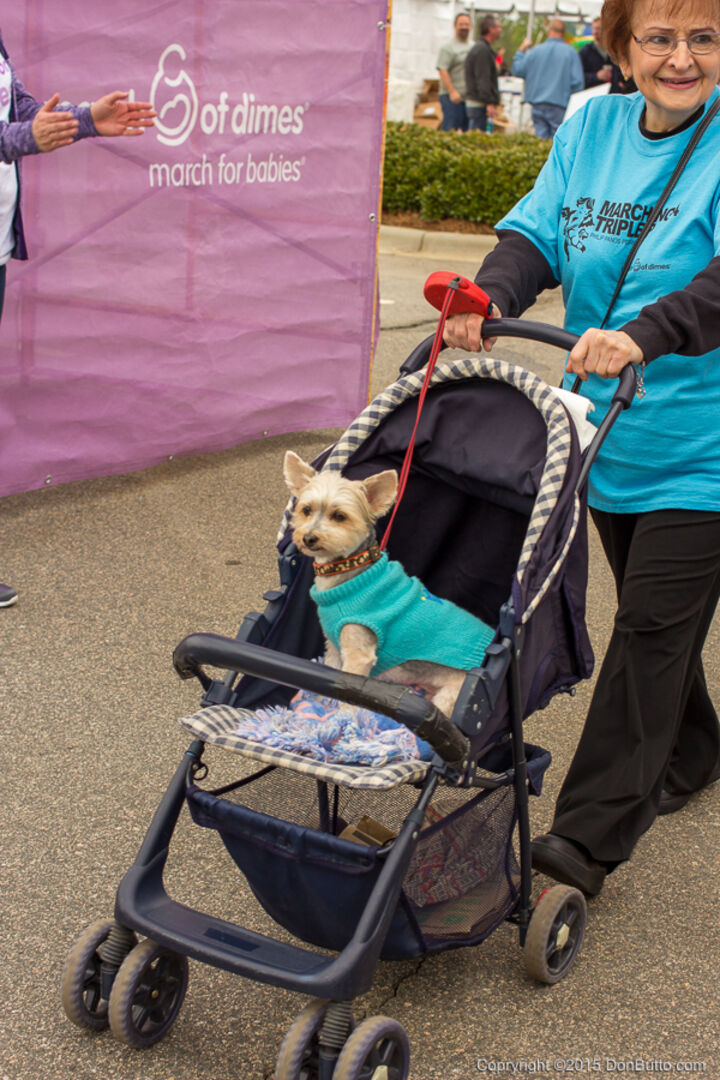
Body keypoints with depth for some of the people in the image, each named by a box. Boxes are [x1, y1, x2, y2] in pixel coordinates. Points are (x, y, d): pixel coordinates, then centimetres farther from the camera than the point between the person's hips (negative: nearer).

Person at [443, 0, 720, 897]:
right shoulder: (590, 128, 4)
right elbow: (538, 233, -1)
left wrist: (645, 334, -43)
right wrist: (490, 296, -22)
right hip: (609, 433, 6)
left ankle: (588, 838, -3)